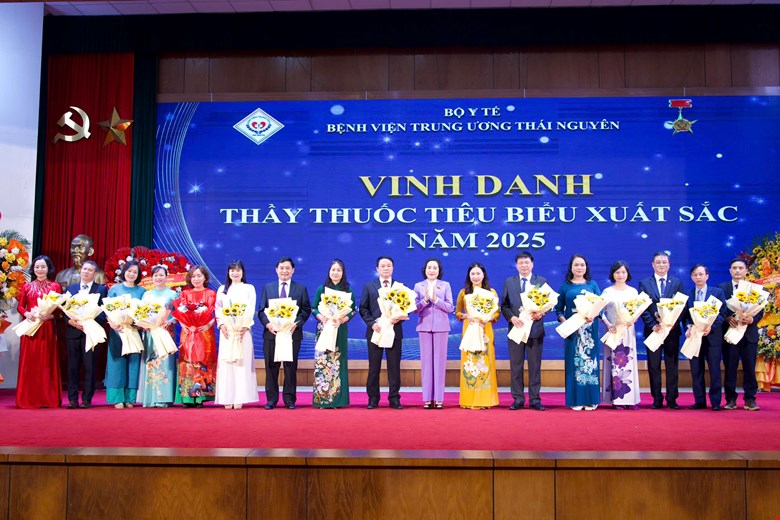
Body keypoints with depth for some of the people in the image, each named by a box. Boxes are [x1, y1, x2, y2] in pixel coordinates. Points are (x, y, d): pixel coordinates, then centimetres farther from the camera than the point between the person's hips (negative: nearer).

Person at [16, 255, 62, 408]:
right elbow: (20, 306, 8)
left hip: (48, 328, -1)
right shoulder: (27, 287, 11)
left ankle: (48, 399, 4)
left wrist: (50, 315, -16)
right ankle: (29, 399, 6)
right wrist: (27, 314, -12)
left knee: (47, 362, 0)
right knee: (29, 362, 1)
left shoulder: (55, 286, 6)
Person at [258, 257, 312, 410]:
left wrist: (297, 323, -13)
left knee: (291, 367, 4)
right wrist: (267, 323, -11)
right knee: (271, 367, 4)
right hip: (271, 333, 1)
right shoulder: (268, 287, 11)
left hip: (292, 333, -1)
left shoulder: (301, 288, 8)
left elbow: (306, 310, 3)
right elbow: (261, 310, 7)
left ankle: (289, 399, 11)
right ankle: (271, 399, 11)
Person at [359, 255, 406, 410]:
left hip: (394, 330, 0)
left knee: (394, 366, 3)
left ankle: (394, 398, 9)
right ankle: (373, 398, 12)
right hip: (375, 330, 0)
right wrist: (372, 323, -10)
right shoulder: (369, 286, 8)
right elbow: (363, 308, 4)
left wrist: (398, 318, -14)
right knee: (374, 366, 5)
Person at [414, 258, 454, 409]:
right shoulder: (418, 286, 7)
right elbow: (415, 308, 2)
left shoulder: (445, 285, 6)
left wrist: (436, 299, -14)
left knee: (440, 360, 0)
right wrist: (425, 300, -15)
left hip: (441, 327, 0)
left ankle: (439, 398, 4)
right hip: (424, 326, 1)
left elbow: (450, 307, -1)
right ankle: (427, 398, 5)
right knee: (426, 361, 1)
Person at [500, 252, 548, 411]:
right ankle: (518, 399, 10)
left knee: (535, 366, 4)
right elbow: (504, 305, 5)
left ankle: (535, 399, 9)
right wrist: (512, 317, -12)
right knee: (516, 366, 4)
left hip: (535, 328, -1)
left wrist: (541, 313, -16)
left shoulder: (542, 281, 6)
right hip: (516, 328, 1)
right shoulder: (509, 282, 8)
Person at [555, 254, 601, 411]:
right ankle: (576, 400, 5)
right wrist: (563, 320, -13)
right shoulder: (565, 286, 8)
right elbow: (558, 308, 6)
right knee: (574, 362, 0)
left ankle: (590, 399, 8)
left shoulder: (592, 284, 9)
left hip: (590, 328, 0)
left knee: (590, 360, 1)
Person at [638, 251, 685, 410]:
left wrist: (673, 323, -12)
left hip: (672, 330, 0)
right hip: (653, 330, 0)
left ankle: (672, 399, 10)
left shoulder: (677, 282, 6)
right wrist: (653, 325, -13)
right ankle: (657, 399, 10)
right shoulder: (644, 283, 4)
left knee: (672, 365, 5)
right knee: (654, 366, 3)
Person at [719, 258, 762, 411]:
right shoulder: (722, 288, 6)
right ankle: (731, 399, 10)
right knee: (730, 368, 3)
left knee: (749, 367, 2)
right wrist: (727, 318, -16)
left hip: (749, 333, 1)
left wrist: (752, 319, -15)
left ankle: (750, 399, 10)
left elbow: (760, 311, 4)